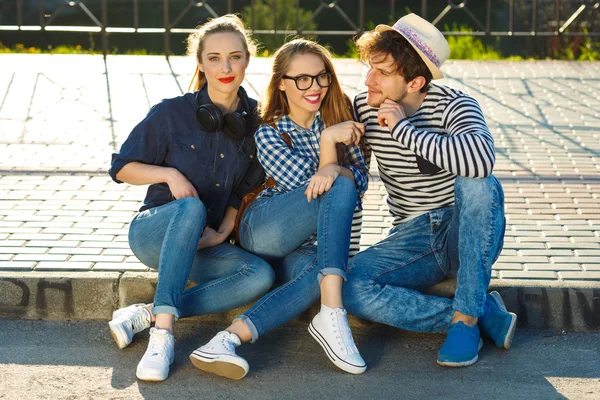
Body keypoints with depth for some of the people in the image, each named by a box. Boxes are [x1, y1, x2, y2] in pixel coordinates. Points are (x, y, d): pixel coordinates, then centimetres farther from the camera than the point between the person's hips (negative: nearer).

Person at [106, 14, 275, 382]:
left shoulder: (257, 123, 2)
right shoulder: (172, 113, -6)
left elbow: (247, 188, 9)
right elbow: (122, 169, 1)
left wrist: (222, 232, -6)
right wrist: (170, 174, -16)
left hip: (201, 248, 3)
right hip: (155, 231, -3)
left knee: (261, 274, -27)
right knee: (192, 206, -37)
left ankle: (147, 314, -26)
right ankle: (163, 332, -44)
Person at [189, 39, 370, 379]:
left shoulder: (340, 115, 10)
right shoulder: (268, 134, 1)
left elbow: (361, 176, 0)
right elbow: (306, 184, -9)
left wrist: (336, 170, -23)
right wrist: (327, 139, -22)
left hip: (308, 245, 3)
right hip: (263, 226, -3)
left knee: (321, 273, -36)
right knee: (340, 187, -30)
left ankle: (234, 335, -48)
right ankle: (331, 316, -40)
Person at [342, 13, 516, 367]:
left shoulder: (454, 106, -15)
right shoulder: (362, 109, -2)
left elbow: (481, 159, -39)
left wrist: (405, 130, -32)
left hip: (468, 233, -3)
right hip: (413, 239, 3)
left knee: (477, 182, -36)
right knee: (351, 288, -26)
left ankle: (466, 317, -27)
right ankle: (486, 314, -19)